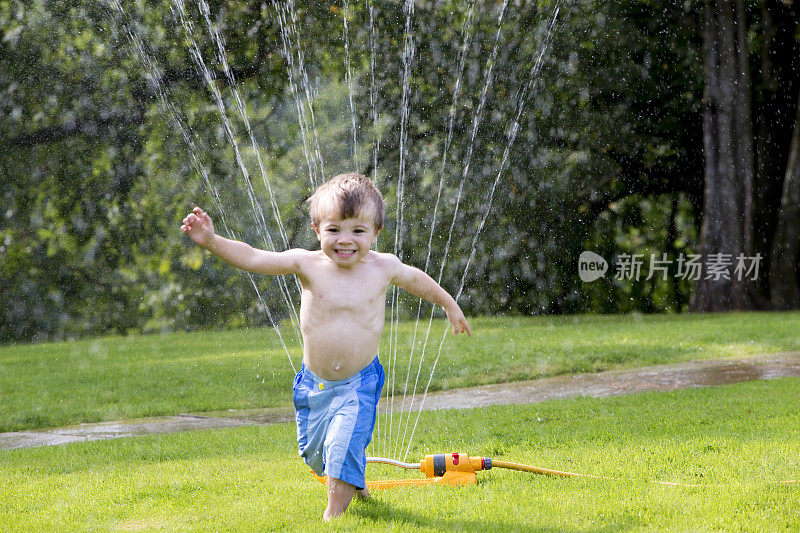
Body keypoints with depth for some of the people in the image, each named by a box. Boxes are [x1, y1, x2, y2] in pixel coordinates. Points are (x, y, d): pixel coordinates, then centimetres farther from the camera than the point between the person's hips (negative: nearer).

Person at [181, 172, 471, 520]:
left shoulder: (383, 267, -10)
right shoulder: (307, 264, -13)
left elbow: (417, 279, 11)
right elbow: (251, 258, -19)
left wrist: (449, 305, 25)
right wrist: (211, 241, -33)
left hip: (360, 382, -2)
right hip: (314, 382, 2)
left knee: (343, 448, -17)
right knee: (314, 451, 16)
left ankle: (334, 515, 1)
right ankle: (355, 482, 47)